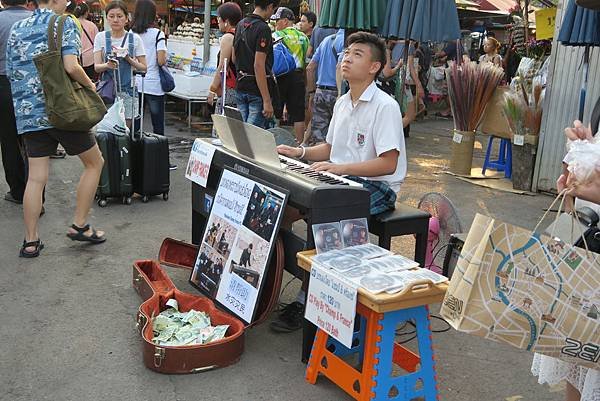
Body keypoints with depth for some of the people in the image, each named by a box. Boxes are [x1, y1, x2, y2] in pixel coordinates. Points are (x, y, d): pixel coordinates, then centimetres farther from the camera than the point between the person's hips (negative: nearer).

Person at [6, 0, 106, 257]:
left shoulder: (16, 29, 15)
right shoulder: (64, 24, -4)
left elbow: (11, 73, 17)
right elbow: (71, 66, -16)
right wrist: (90, 85, 0)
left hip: (27, 113, 6)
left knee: (36, 178, 8)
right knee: (94, 162, 12)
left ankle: (31, 241, 10)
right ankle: (79, 226, 13)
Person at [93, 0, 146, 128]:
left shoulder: (135, 38, 2)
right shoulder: (101, 37, 4)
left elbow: (143, 68, 4)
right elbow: (96, 67, -1)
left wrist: (128, 59, -14)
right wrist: (107, 65, -23)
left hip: (127, 90, 0)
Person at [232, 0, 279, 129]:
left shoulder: (241, 25, 10)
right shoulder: (263, 29, -16)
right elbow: (259, 66, -22)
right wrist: (267, 101, -22)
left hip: (241, 87, 9)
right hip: (257, 91, -8)